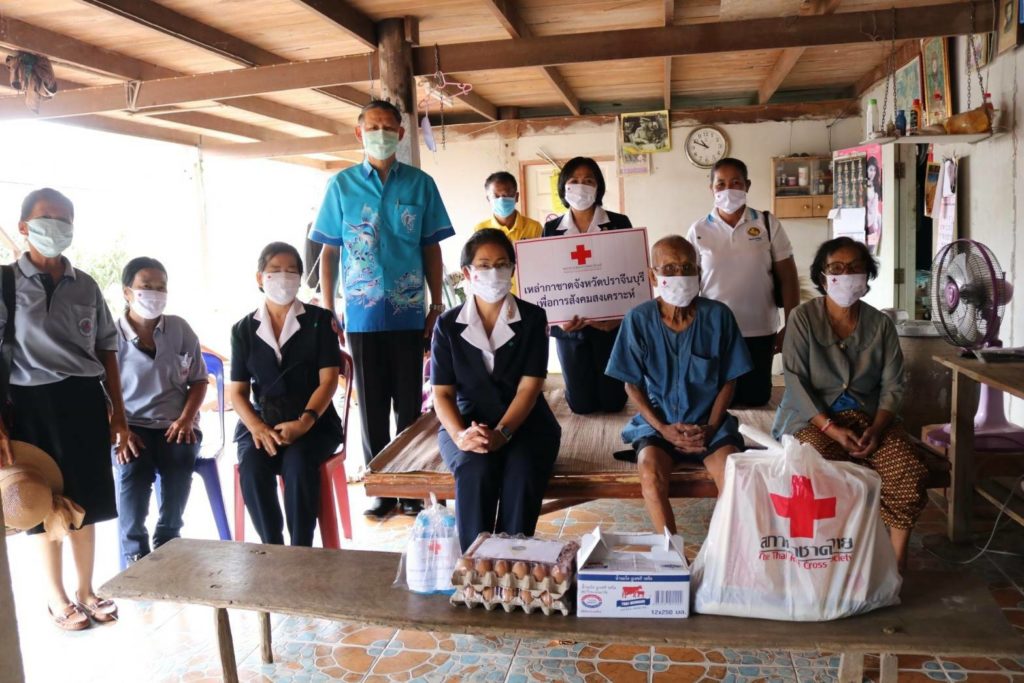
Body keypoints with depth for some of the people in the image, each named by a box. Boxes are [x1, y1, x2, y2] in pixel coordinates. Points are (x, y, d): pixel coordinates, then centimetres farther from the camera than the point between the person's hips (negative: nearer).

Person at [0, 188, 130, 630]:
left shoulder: (85, 286, 8)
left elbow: (106, 352, 11)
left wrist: (118, 414, 10)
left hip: (86, 401, 4)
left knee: (86, 503, 11)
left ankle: (85, 590, 29)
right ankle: (57, 599, 26)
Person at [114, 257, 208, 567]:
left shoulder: (180, 329, 5)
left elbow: (199, 380, 9)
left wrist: (186, 419, -6)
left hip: (176, 424, 1)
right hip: (132, 426, -1)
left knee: (179, 463, -30)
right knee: (131, 469, -31)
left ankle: (167, 545, -11)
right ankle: (135, 552, -13)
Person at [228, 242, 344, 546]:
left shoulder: (319, 320, 5)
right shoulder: (244, 329, 12)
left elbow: (328, 380, -3)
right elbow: (237, 391, 6)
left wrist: (304, 422, -19)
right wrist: (257, 427, -14)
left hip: (313, 422, -2)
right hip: (261, 422, 2)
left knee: (298, 463, -33)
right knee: (252, 467, -29)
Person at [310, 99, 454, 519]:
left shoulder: (420, 184, 5)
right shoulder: (342, 185, 5)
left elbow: (432, 248, 8)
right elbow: (328, 252, 7)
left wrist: (437, 304, 3)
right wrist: (328, 312, 2)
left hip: (409, 312, 0)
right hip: (362, 314, 0)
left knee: (410, 402, 6)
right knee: (371, 404, 7)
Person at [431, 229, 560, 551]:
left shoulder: (533, 318, 0)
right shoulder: (448, 325, 3)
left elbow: (529, 386, -7)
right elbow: (442, 393, 0)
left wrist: (501, 433, -23)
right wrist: (459, 435, -21)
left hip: (524, 422, 0)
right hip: (468, 423, 1)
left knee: (521, 474, -31)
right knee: (475, 471, -32)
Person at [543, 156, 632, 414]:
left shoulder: (619, 223, -2)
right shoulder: (552, 229, 2)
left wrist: (621, 315, -15)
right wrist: (558, 319, -12)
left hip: (610, 323, -1)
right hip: (570, 326, 1)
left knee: (612, 401, 4)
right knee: (581, 404, 6)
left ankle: (607, 398, 38)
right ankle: (580, 392, 40)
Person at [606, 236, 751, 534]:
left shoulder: (718, 316, -6)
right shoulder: (639, 319, -7)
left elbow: (728, 381, 2)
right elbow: (632, 384, 0)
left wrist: (710, 427, -9)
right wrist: (662, 428, -10)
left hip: (708, 422, 1)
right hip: (658, 422, 0)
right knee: (650, 471, -29)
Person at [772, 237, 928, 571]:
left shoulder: (880, 324, 6)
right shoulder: (803, 317, -3)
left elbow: (893, 385, 3)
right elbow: (795, 381, -9)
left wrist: (876, 428, -15)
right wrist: (832, 429, -18)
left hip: (870, 415, 3)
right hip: (815, 418, -3)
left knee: (908, 471, -23)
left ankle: (897, 565, -5)